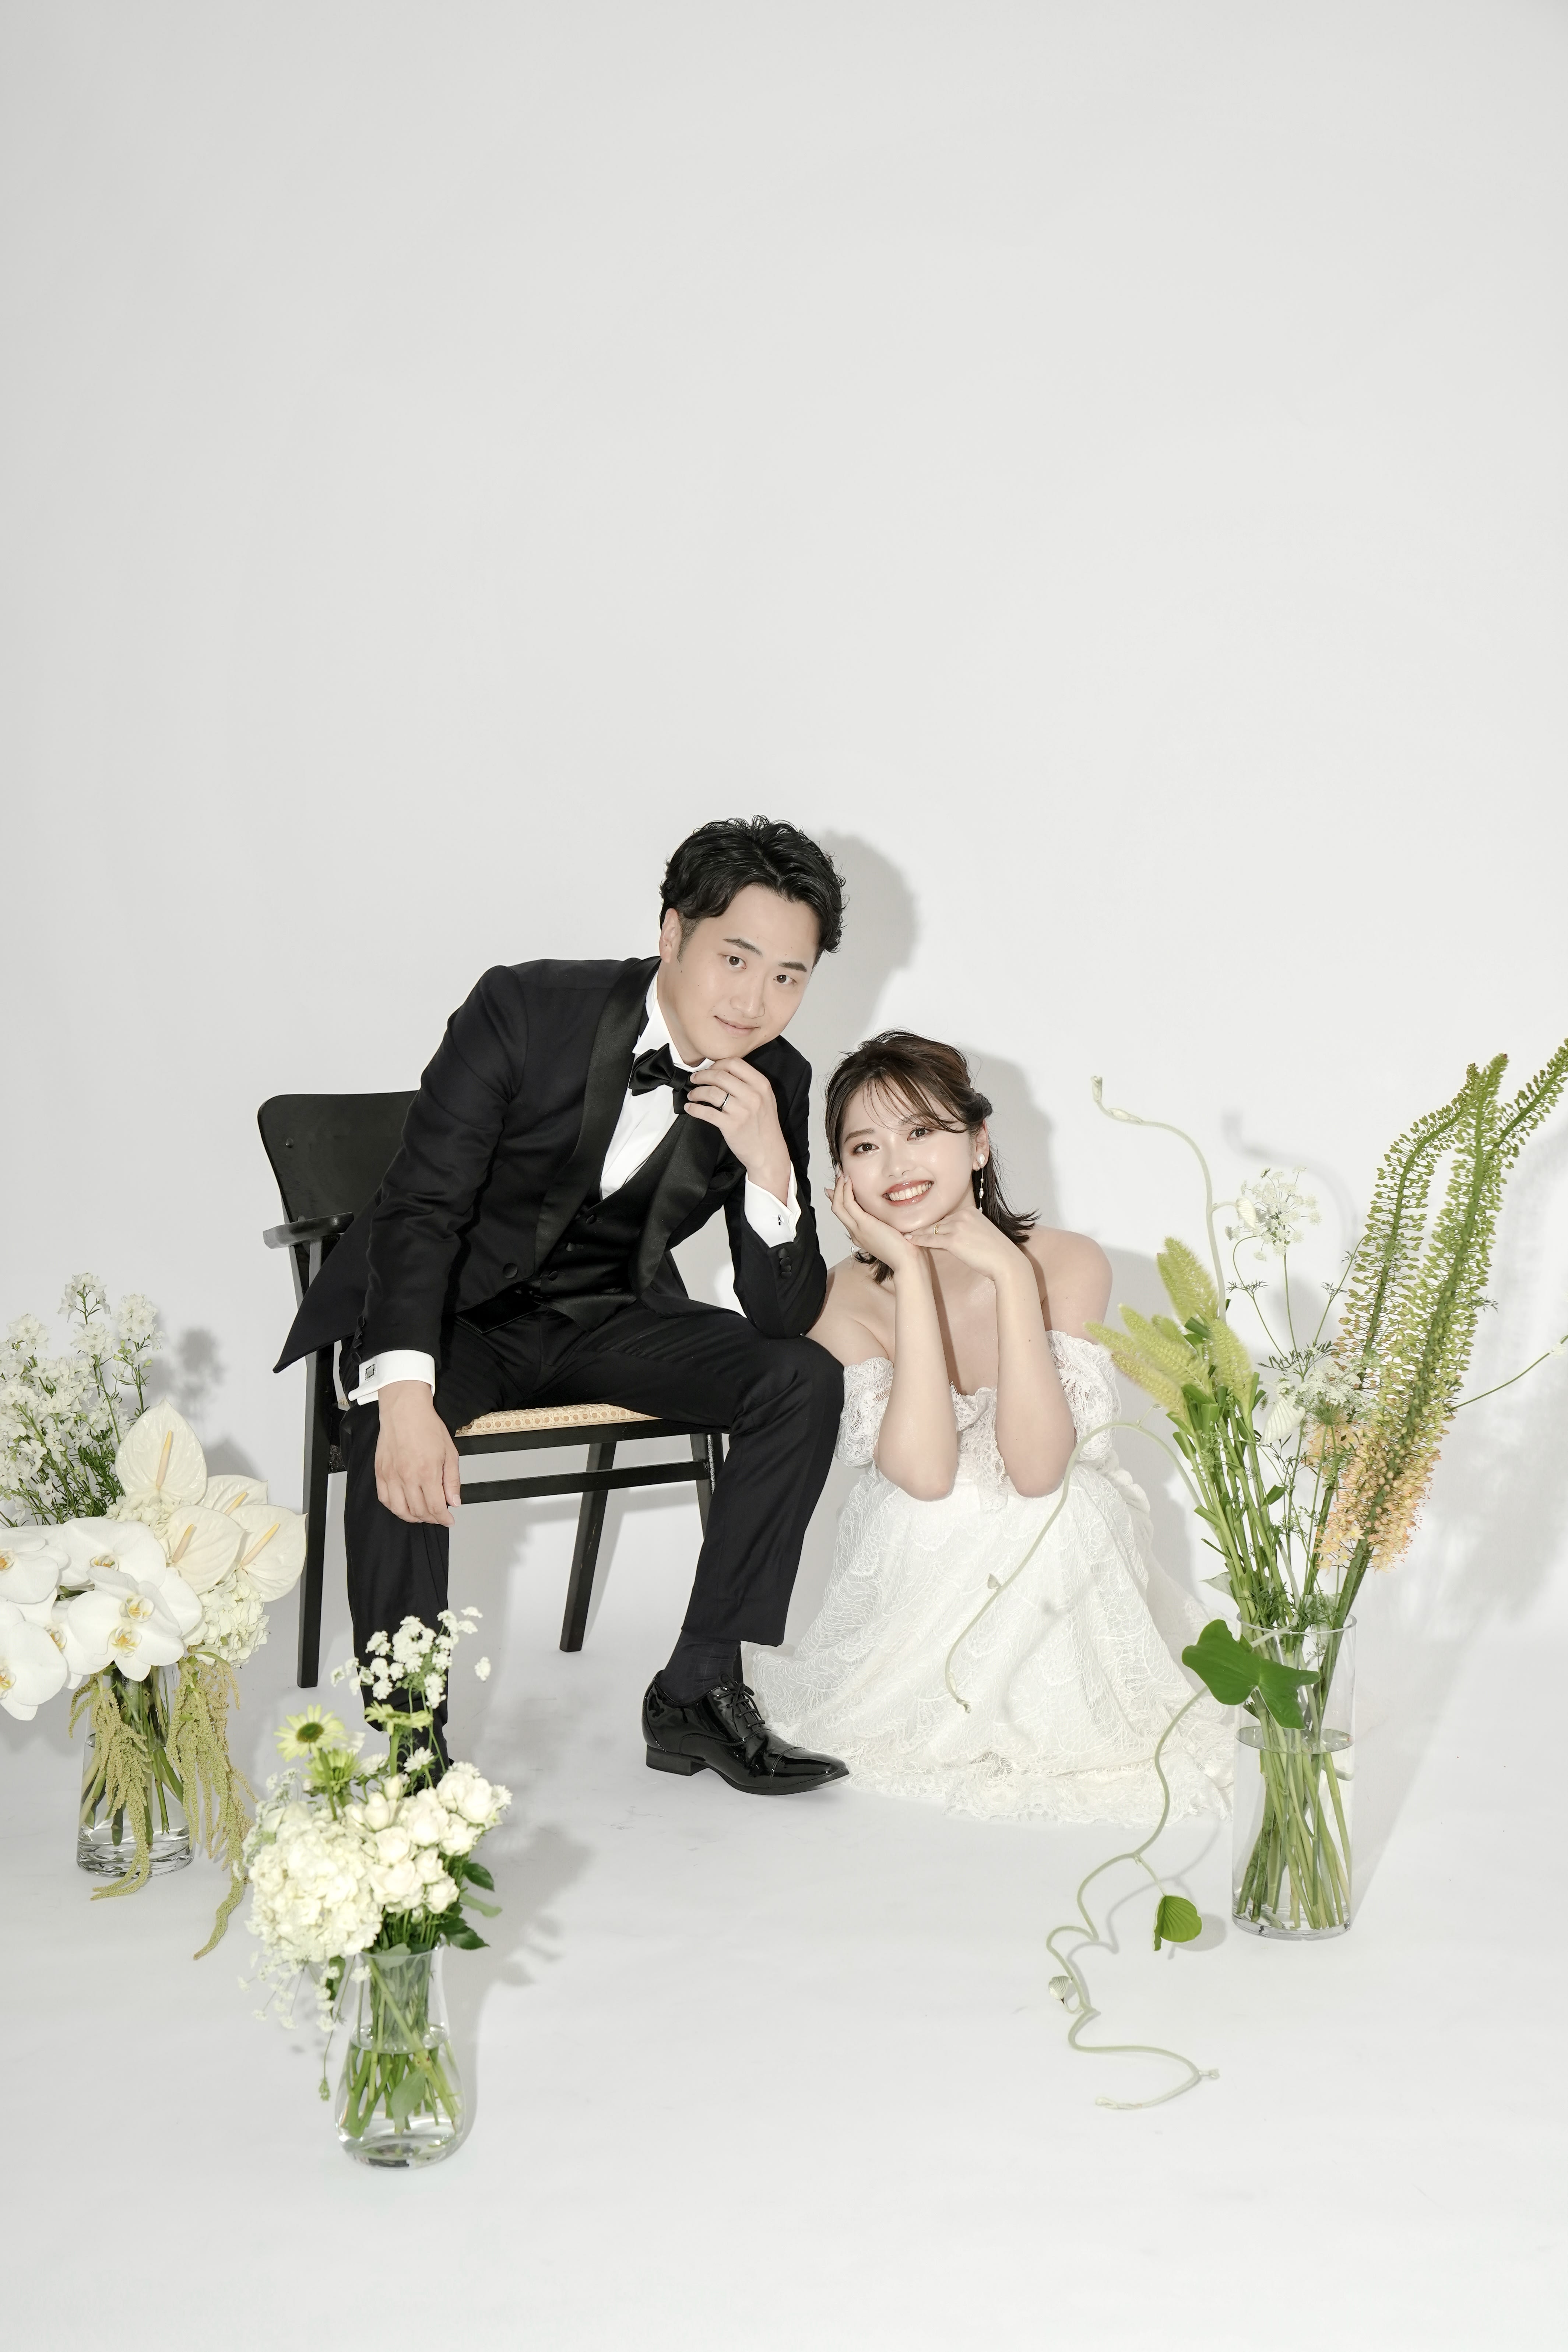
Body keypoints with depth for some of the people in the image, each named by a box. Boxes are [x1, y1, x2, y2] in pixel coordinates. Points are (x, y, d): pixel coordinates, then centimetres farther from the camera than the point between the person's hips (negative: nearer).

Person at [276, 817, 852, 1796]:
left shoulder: (775, 1084, -9)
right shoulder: (525, 1009, -21)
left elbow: (785, 1318, -11)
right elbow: (421, 1209, -24)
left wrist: (768, 1163, -29)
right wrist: (405, 1393, -39)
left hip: (604, 1317, 4)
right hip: (455, 1306, -4)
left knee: (806, 1377, -16)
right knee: (395, 1423, -35)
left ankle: (700, 1689, -10)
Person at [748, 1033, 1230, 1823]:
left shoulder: (1068, 1266, -13)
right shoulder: (847, 1299, -12)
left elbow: (1035, 1468, -26)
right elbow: (925, 1474, -28)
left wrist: (1011, 1276, -29)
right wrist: (912, 1271, -27)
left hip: (1064, 1559, 0)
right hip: (921, 1574, 0)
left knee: (1059, 1511, -32)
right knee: (917, 1525, -32)